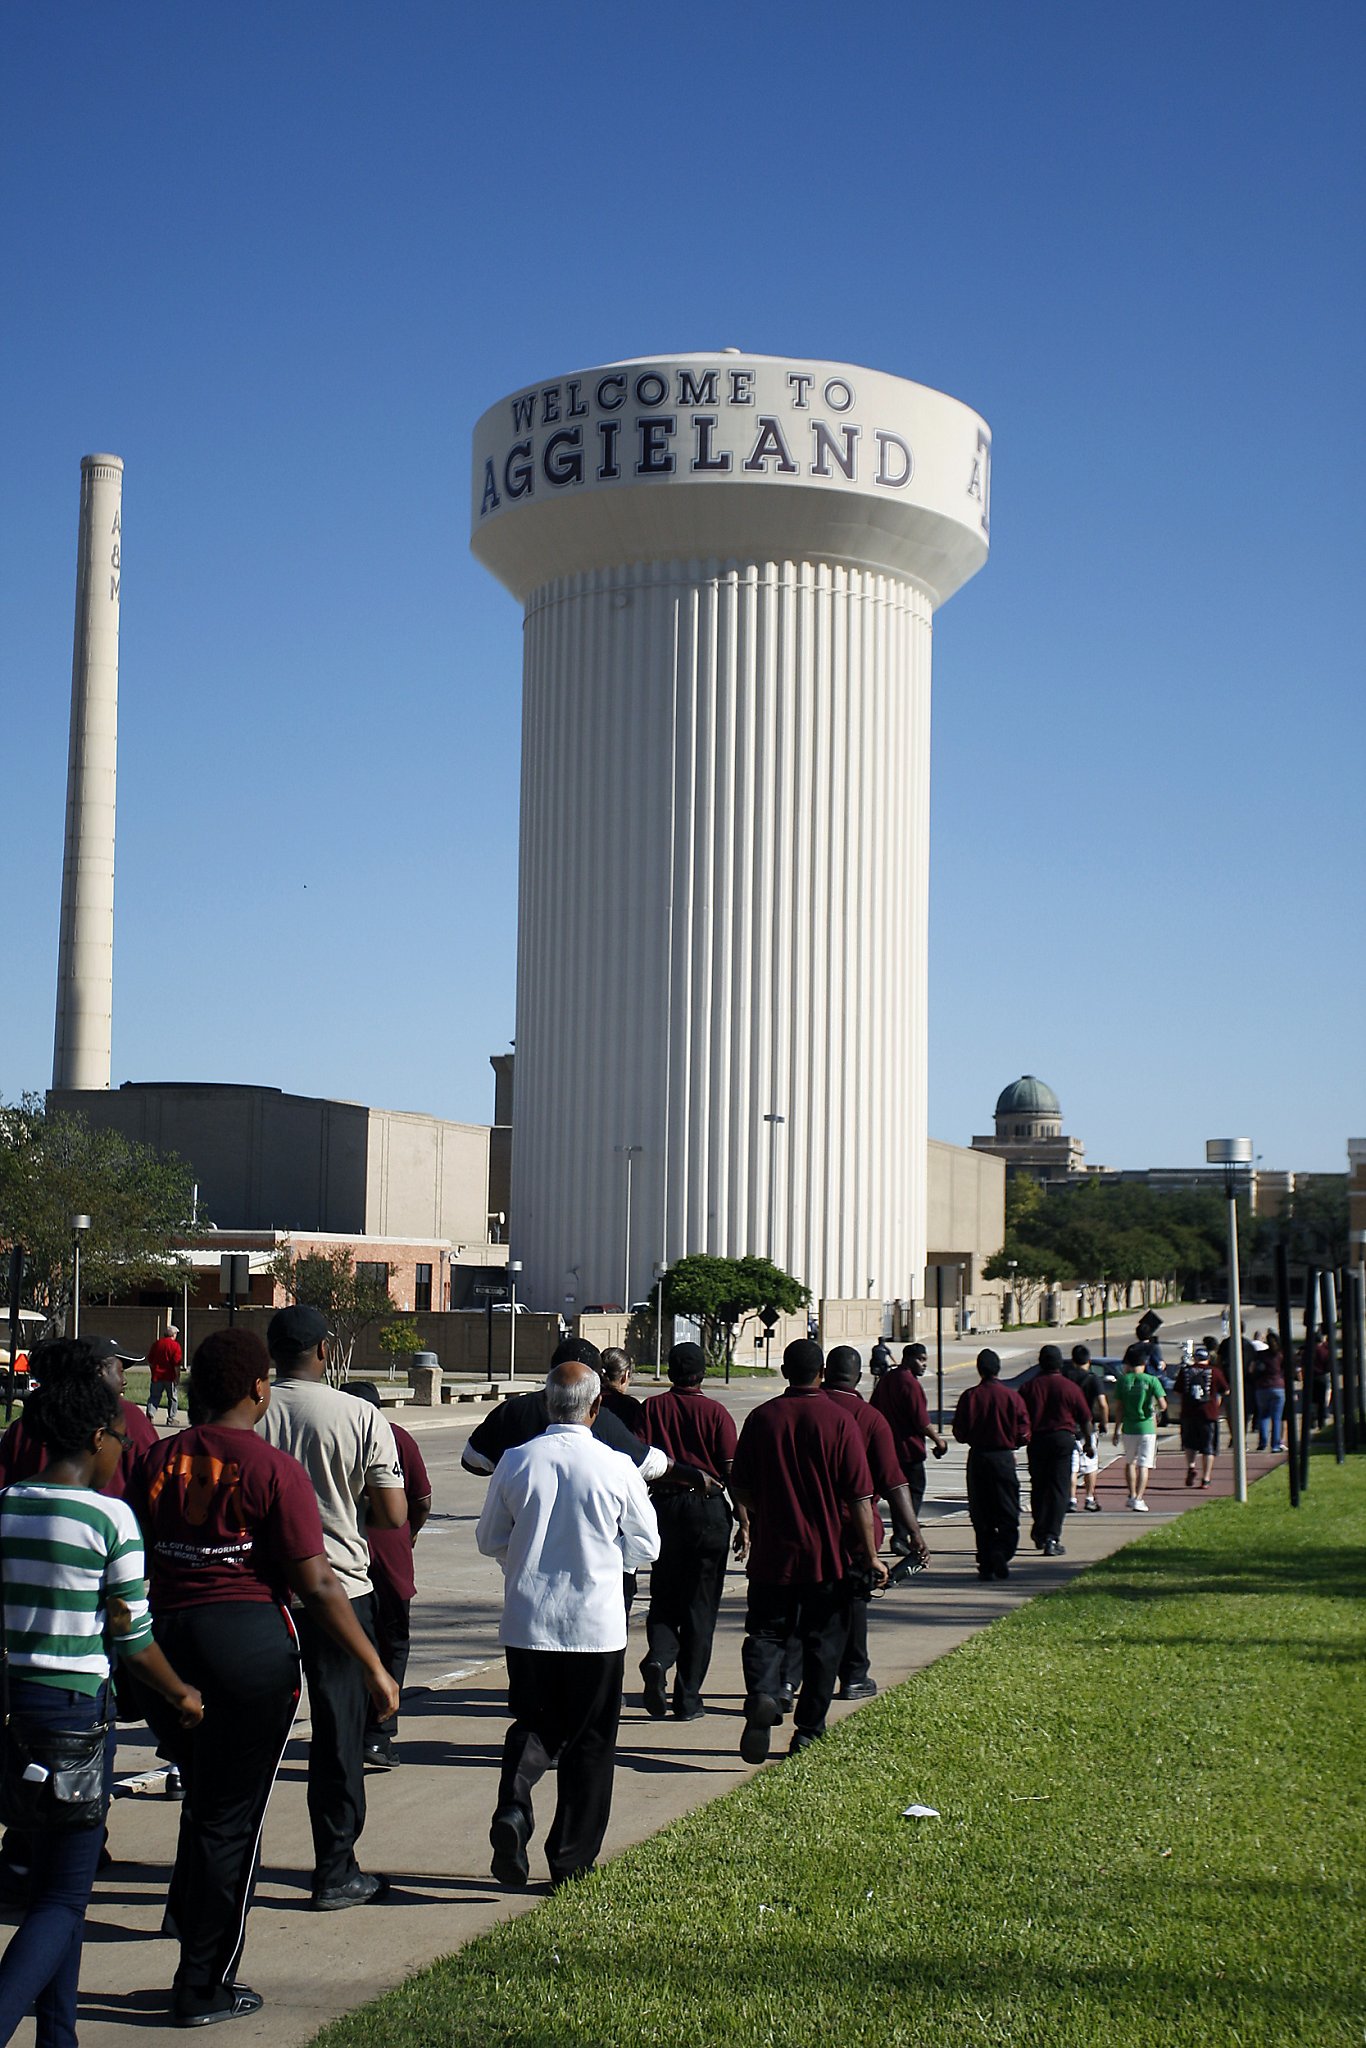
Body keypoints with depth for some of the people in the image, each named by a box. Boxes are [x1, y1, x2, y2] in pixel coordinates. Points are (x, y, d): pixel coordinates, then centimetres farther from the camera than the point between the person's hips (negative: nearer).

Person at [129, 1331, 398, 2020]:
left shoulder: (159, 1461, 4)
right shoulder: (272, 1469, -11)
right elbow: (317, 1585, -13)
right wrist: (374, 1668, -6)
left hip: (166, 1636, 5)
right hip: (251, 1642, -5)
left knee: (203, 1796, 26)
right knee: (231, 1815, 7)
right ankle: (204, 1988, 15)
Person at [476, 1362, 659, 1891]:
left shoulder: (515, 1462, -5)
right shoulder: (616, 1469, -10)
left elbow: (488, 1539, 5)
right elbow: (645, 1546, -1)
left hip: (526, 1623, 2)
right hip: (595, 1625, -2)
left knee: (533, 1723, 16)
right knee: (589, 1741, 11)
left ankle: (512, 1805, -12)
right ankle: (570, 1862, 15)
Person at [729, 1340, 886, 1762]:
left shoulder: (761, 1418, -2)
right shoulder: (840, 1421, -9)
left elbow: (740, 1487, 6)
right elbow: (860, 1497, -9)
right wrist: (870, 1555, -2)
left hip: (771, 1553, 1)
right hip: (827, 1554, -1)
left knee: (766, 1632, 9)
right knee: (822, 1642, 10)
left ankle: (761, 1695, -19)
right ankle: (808, 1732, 14)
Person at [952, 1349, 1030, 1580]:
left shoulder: (969, 1396, -5)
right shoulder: (1011, 1396, -6)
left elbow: (960, 1433, -4)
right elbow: (1023, 1434, -5)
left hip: (977, 1457, 1)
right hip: (1004, 1457, -1)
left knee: (981, 1515, 9)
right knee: (1008, 1513, 5)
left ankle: (986, 1563, 6)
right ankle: (1002, 1550, -18)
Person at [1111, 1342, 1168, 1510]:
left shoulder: (1123, 1380, -1)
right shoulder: (1151, 1380, -6)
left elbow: (1120, 1409, 0)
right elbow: (1163, 1406, -10)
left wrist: (1116, 1431, 7)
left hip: (1128, 1428, 2)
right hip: (1147, 1427, -2)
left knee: (1130, 1462, 20)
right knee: (1144, 1465, 0)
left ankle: (1132, 1495, 26)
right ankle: (1138, 1499, -9)